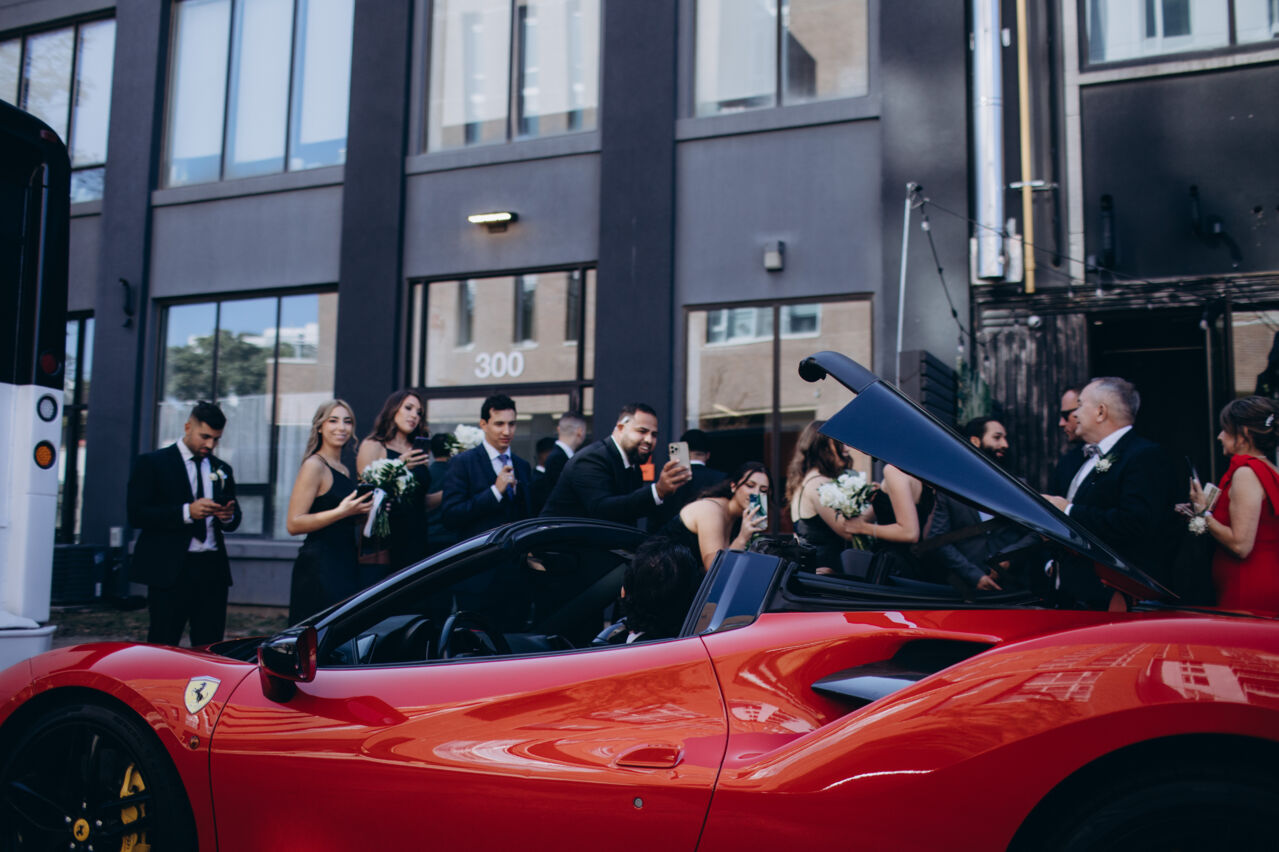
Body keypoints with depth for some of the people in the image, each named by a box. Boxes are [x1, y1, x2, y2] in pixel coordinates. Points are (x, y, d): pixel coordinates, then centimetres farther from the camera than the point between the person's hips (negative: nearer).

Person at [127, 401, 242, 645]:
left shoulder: (222, 469, 17)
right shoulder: (151, 463, 2)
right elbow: (136, 515, -8)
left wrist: (228, 516, -6)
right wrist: (186, 512, -19)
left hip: (213, 570, 4)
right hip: (170, 570, -4)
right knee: (163, 647, -3)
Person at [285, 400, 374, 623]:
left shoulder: (344, 470, 17)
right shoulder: (314, 465, -7)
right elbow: (293, 524, -14)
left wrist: (367, 511, 8)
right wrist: (341, 512, -22)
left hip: (346, 565, 8)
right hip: (319, 568, -8)